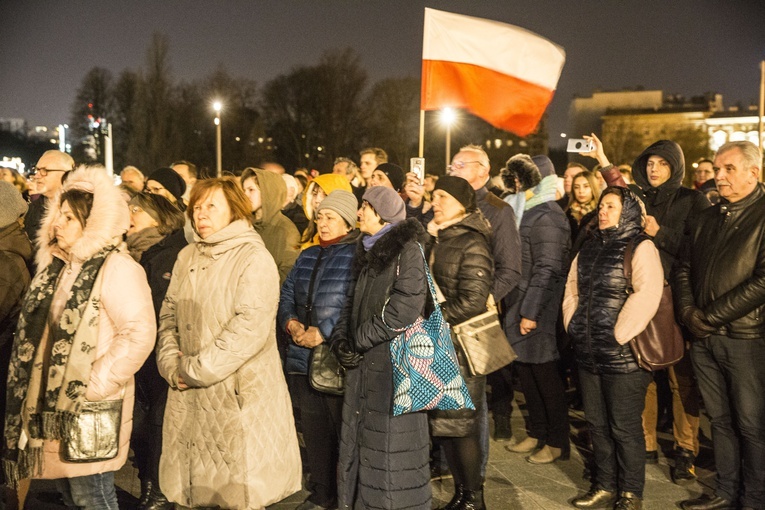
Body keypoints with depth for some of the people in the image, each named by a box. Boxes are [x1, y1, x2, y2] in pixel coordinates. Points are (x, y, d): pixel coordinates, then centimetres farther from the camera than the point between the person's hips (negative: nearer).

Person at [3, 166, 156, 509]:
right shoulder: (57, 265, 13)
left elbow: (139, 333, -23)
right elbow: (34, 329, 20)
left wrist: (95, 386, -21)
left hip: (90, 412, -8)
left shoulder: (116, 267, -14)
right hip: (53, 405, 8)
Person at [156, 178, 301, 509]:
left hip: (239, 394, -6)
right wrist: (172, 364, -3)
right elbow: (169, 314, 13)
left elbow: (251, 326, -18)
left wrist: (196, 369, -15)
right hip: (187, 396, 6)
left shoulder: (253, 258, -8)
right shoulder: (187, 257, 12)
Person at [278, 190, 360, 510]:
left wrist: (323, 332, -19)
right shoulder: (307, 256, 17)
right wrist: (291, 323, -3)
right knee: (314, 431, 14)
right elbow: (286, 296, 16)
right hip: (303, 359, 7)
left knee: (345, 432, 0)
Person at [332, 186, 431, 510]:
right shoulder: (366, 251, 15)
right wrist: (341, 340, 0)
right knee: (359, 439, 14)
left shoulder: (407, 250, -10)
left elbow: (404, 310, -18)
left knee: (392, 445, 0)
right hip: (363, 361, 8)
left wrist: (359, 340, -11)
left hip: (395, 359, -8)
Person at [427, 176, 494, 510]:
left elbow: (472, 300, -19)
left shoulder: (472, 244, -12)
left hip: (461, 344, -8)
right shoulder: (437, 239, 12)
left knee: (461, 424, 0)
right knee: (441, 422, 12)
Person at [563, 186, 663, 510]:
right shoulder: (590, 247, 15)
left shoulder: (640, 247, -7)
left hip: (624, 353, -7)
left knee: (624, 427, 2)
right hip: (589, 351, 7)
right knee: (597, 423, 14)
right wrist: (573, 325, 6)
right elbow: (572, 290, 18)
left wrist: (618, 336, -19)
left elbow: (646, 295, -19)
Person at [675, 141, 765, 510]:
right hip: (703, 338, 6)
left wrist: (711, 317, -15)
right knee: (719, 418, 14)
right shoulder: (708, 218, 14)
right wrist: (688, 312, -2)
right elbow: (685, 269, 16)